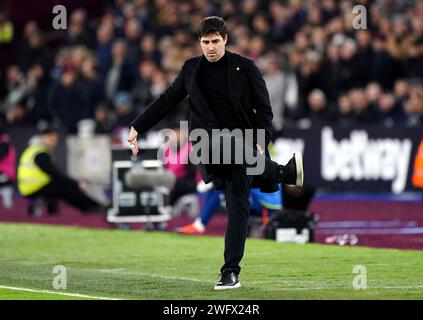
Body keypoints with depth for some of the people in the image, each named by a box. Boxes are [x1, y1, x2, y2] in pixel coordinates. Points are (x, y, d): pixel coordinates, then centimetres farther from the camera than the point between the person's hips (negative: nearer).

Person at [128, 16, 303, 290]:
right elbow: (167, 101, 19)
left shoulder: (245, 68, 2)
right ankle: (287, 171, -20)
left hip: (242, 143, -1)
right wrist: (138, 128, 15)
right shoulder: (191, 69, 11)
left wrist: (261, 143, -11)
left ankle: (231, 273, -3)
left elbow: (264, 108, 2)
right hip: (208, 142, 1)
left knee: (237, 207, -9)